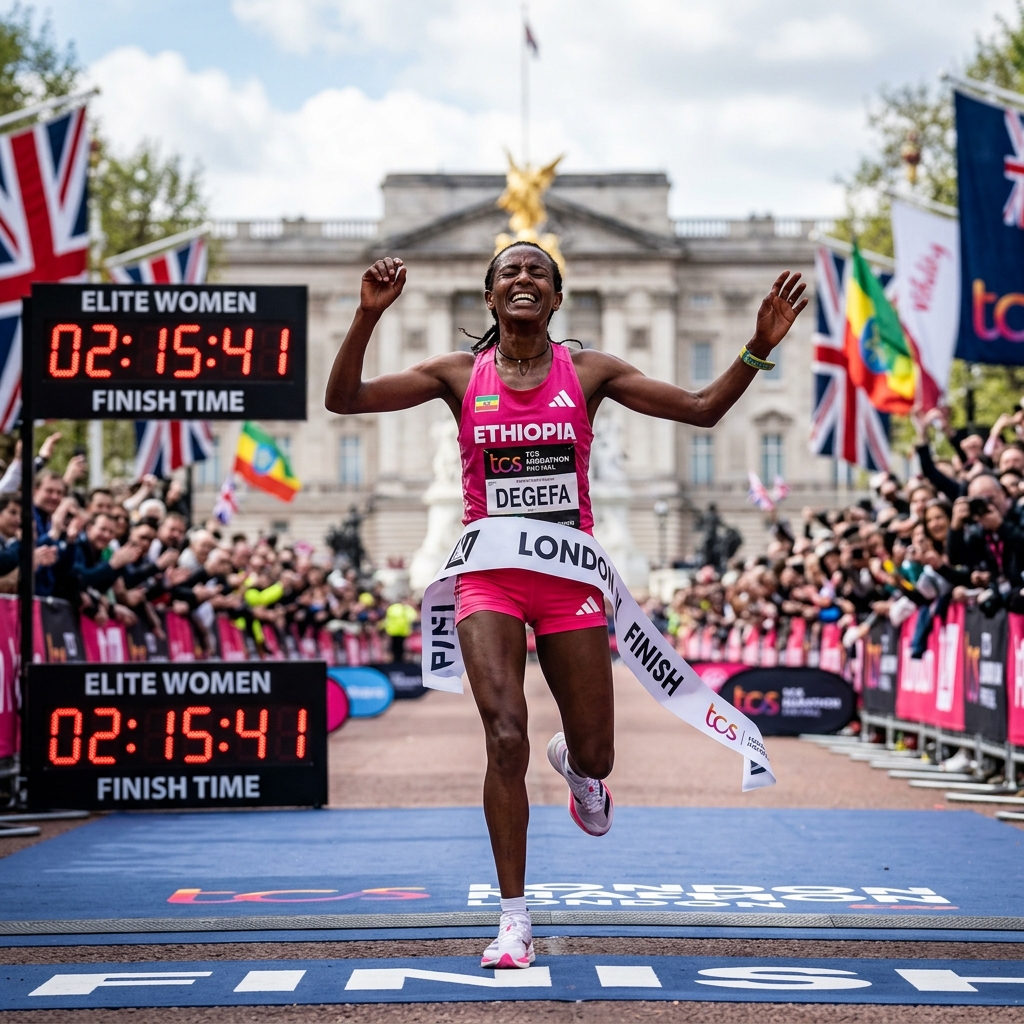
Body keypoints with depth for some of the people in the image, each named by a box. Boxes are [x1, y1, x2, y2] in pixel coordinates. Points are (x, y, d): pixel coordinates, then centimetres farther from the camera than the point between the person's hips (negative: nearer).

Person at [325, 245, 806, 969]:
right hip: (490, 575, -1)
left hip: (568, 574, 1)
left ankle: (573, 762, 46)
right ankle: (515, 920, -6)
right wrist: (370, 315, -20)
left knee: (594, 759, 4)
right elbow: (345, 399, -6)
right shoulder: (460, 374, 1)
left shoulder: (589, 371, 2)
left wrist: (760, 348, -14)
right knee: (506, 738, -17)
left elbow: (703, 410, 0)